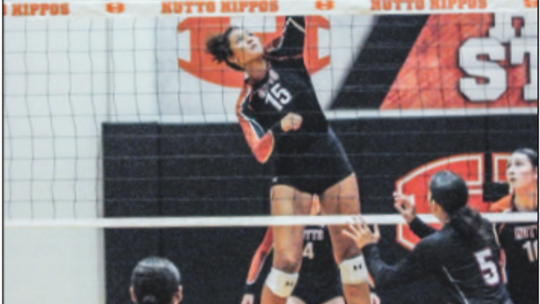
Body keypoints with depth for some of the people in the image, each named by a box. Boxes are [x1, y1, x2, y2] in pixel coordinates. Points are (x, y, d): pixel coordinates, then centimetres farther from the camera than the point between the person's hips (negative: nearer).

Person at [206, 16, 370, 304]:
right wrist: (279, 128, -33)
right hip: (290, 178, -3)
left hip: (333, 164, 3)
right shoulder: (246, 103, -5)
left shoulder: (285, 57, 2)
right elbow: (260, 152, -16)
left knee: (350, 250, 2)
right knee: (287, 260, -11)